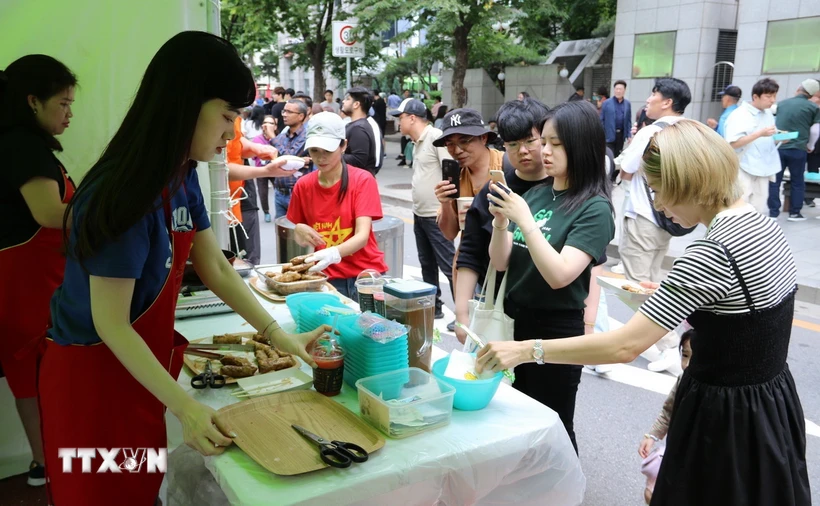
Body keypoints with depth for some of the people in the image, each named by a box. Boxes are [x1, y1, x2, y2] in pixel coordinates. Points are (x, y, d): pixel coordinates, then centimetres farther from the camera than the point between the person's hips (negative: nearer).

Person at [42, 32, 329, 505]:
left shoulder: (181, 177, -3)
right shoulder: (125, 197, -29)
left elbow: (216, 268, 1)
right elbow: (111, 325, -25)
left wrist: (280, 336, -4)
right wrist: (185, 407, -28)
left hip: (140, 363, 7)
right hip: (95, 373, -7)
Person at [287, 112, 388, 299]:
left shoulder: (363, 180, -9)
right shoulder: (303, 185, 0)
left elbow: (362, 235, -19)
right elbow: (300, 240, 10)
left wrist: (334, 254, -37)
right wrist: (300, 230, -13)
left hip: (365, 274, -2)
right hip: (327, 277, 2)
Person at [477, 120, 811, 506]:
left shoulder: (710, 253, -28)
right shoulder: (763, 224, 0)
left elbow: (624, 346, -32)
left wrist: (526, 350, -28)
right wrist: (675, 297, 12)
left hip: (725, 417, -9)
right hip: (771, 406, 9)